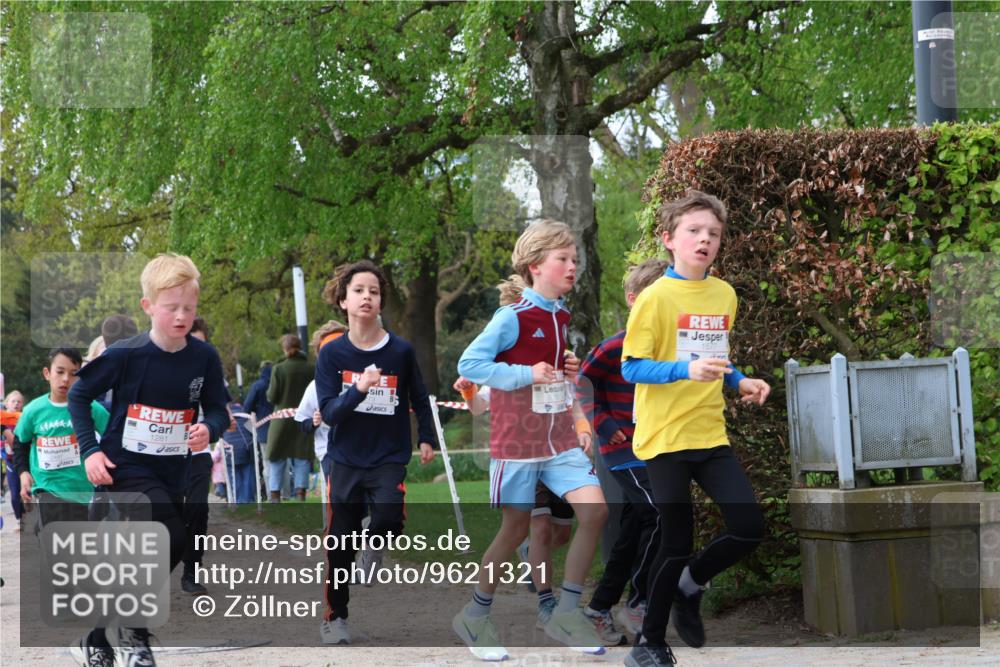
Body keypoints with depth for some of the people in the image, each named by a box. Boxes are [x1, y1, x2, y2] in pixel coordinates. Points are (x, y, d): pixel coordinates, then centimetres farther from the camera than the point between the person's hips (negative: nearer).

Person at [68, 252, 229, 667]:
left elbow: (217, 411, 4)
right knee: (171, 537, -24)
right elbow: (79, 395, -4)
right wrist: (90, 450, -12)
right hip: (124, 465, -5)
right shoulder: (126, 355, -15)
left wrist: (209, 430, -19)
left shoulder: (204, 358, -5)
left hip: (171, 472, 5)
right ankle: (133, 633, -7)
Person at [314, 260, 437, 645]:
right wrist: (358, 390, -27)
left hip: (389, 459, -1)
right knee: (340, 546, 4)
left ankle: (375, 544, 9)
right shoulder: (332, 354, -5)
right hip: (346, 460, 1)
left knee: (388, 519, -26)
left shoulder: (402, 352, -5)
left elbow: (420, 399, 12)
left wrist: (426, 439, 11)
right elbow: (328, 411, -12)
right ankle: (335, 617, 22)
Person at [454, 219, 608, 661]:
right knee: (516, 528, 1)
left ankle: (567, 612, -3)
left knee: (594, 508, -12)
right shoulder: (513, 318, -13)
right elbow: (468, 364, -17)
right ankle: (474, 616, 21)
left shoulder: (562, 318, 9)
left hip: (559, 437, 6)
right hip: (517, 440, -6)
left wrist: (564, 373, 3)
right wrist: (526, 375, -21)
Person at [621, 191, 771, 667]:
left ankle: (689, 587, 23)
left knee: (749, 528, -4)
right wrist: (686, 370, -26)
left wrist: (741, 382, 4)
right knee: (677, 543, -2)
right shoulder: (656, 297, -11)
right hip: (665, 438, -6)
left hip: (711, 435, 6)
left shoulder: (725, 295, 9)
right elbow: (631, 368, -13)